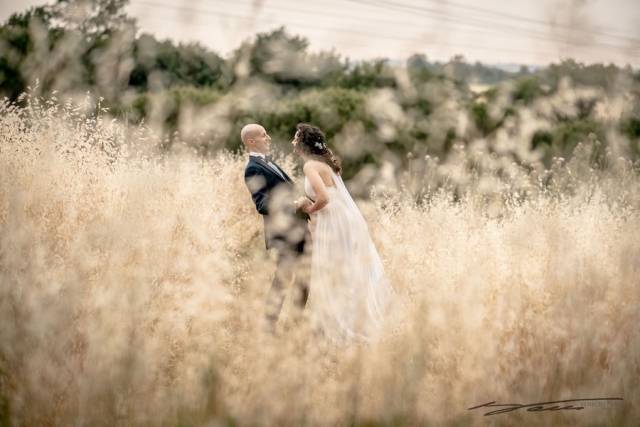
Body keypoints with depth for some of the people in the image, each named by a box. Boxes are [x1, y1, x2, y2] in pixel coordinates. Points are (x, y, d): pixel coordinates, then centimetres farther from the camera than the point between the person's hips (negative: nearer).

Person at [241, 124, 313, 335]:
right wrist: (295, 204, -27)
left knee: (304, 277, 15)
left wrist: (302, 203, 14)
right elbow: (262, 204, -24)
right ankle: (268, 327, 5)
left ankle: (297, 321, 26)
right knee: (281, 280, -4)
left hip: (298, 229, 9)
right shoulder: (253, 169, -15)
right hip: (284, 232, -9)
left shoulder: (266, 162, 16)